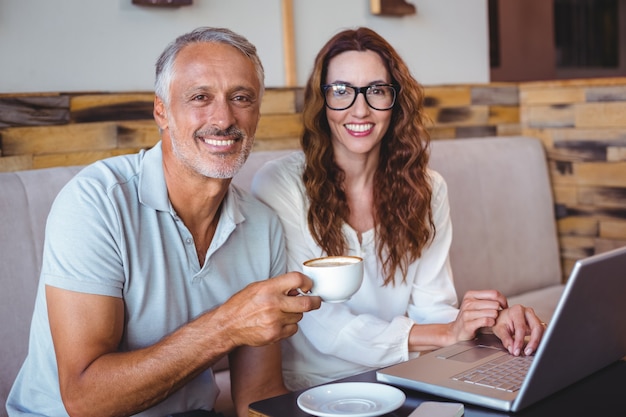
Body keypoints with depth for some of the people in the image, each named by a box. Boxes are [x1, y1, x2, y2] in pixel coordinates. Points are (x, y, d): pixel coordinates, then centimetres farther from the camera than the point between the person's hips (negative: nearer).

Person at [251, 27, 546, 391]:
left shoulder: (427, 188, 4)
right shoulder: (278, 184, -11)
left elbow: (432, 307, 1)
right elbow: (320, 326, -16)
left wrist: (493, 324, -20)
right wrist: (448, 333, -22)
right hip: (314, 390, -3)